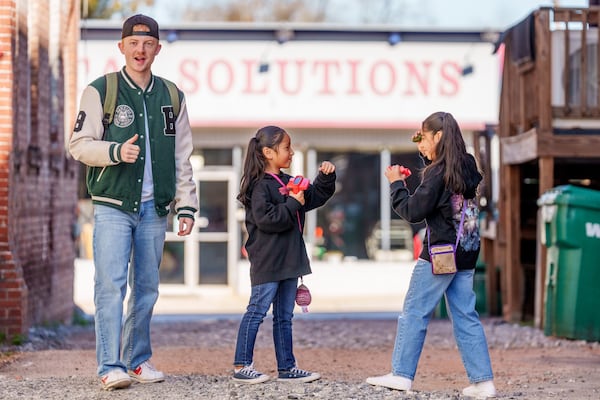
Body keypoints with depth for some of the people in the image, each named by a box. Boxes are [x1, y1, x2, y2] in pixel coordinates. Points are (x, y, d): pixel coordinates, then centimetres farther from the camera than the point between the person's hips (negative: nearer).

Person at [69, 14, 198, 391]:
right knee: (111, 285, -11)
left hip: (154, 208, 4)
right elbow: (79, 145, -2)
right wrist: (116, 151, -19)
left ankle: (138, 359, 19)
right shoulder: (100, 91, 0)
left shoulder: (171, 97, 12)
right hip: (113, 206, -4)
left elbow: (182, 158, 15)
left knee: (146, 288, 8)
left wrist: (186, 205, 10)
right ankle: (110, 366, -10)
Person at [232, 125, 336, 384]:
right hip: (267, 263, -9)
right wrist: (292, 204, -18)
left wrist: (326, 177, 8)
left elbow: (317, 196, 23)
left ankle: (287, 367, 18)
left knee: (284, 316, 12)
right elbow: (265, 218, -24)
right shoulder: (260, 186, -14)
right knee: (257, 311, -5)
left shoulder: (288, 182, 14)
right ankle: (241, 367, 0)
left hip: (289, 260, 9)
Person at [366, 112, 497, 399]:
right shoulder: (467, 166, 8)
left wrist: (396, 183, -1)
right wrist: (427, 153, 17)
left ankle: (401, 374, 5)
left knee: (414, 313, 1)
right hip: (467, 255, 8)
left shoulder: (437, 173, -15)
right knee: (466, 316, 8)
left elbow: (413, 211, -13)